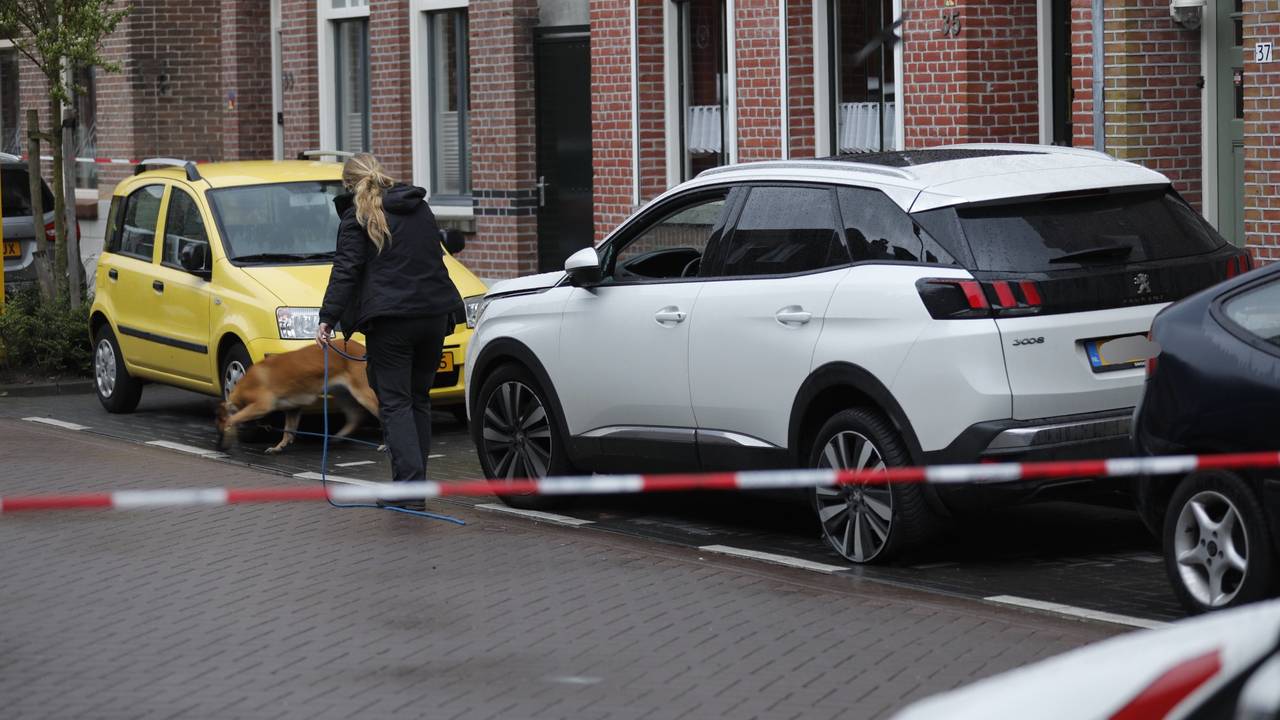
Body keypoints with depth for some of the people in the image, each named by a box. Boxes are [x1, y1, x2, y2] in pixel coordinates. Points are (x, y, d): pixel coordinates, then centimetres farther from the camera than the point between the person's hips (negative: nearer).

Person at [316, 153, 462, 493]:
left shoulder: (358, 217, -3)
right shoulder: (420, 210, 17)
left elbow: (346, 270, -11)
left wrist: (328, 318, -12)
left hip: (390, 319, -6)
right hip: (433, 314, 6)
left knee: (395, 403, -4)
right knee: (418, 399, 14)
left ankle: (409, 483, -15)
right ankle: (415, 481, 17)